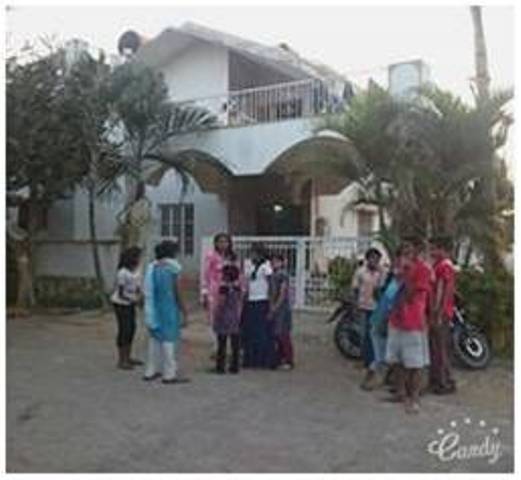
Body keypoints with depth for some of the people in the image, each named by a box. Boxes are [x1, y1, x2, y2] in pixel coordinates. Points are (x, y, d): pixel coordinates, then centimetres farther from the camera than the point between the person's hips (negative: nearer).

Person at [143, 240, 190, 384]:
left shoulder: (152, 267, 7)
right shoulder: (171, 267, -12)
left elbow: (149, 290, 10)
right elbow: (176, 291, -12)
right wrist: (183, 308, -5)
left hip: (154, 307, 7)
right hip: (168, 307, -7)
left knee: (155, 337, 15)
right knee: (169, 338, -2)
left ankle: (151, 371, 23)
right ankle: (169, 374, 1)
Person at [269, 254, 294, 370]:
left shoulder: (283, 275, -12)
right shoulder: (273, 275, 13)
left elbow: (283, 294, -16)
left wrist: (275, 308, -17)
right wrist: (271, 309, 8)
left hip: (282, 309, -8)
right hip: (275, 309, 8)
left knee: (283, 335, -5)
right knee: (277, 335, 12)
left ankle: (289, 361, 1)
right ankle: (279, 359, 21)